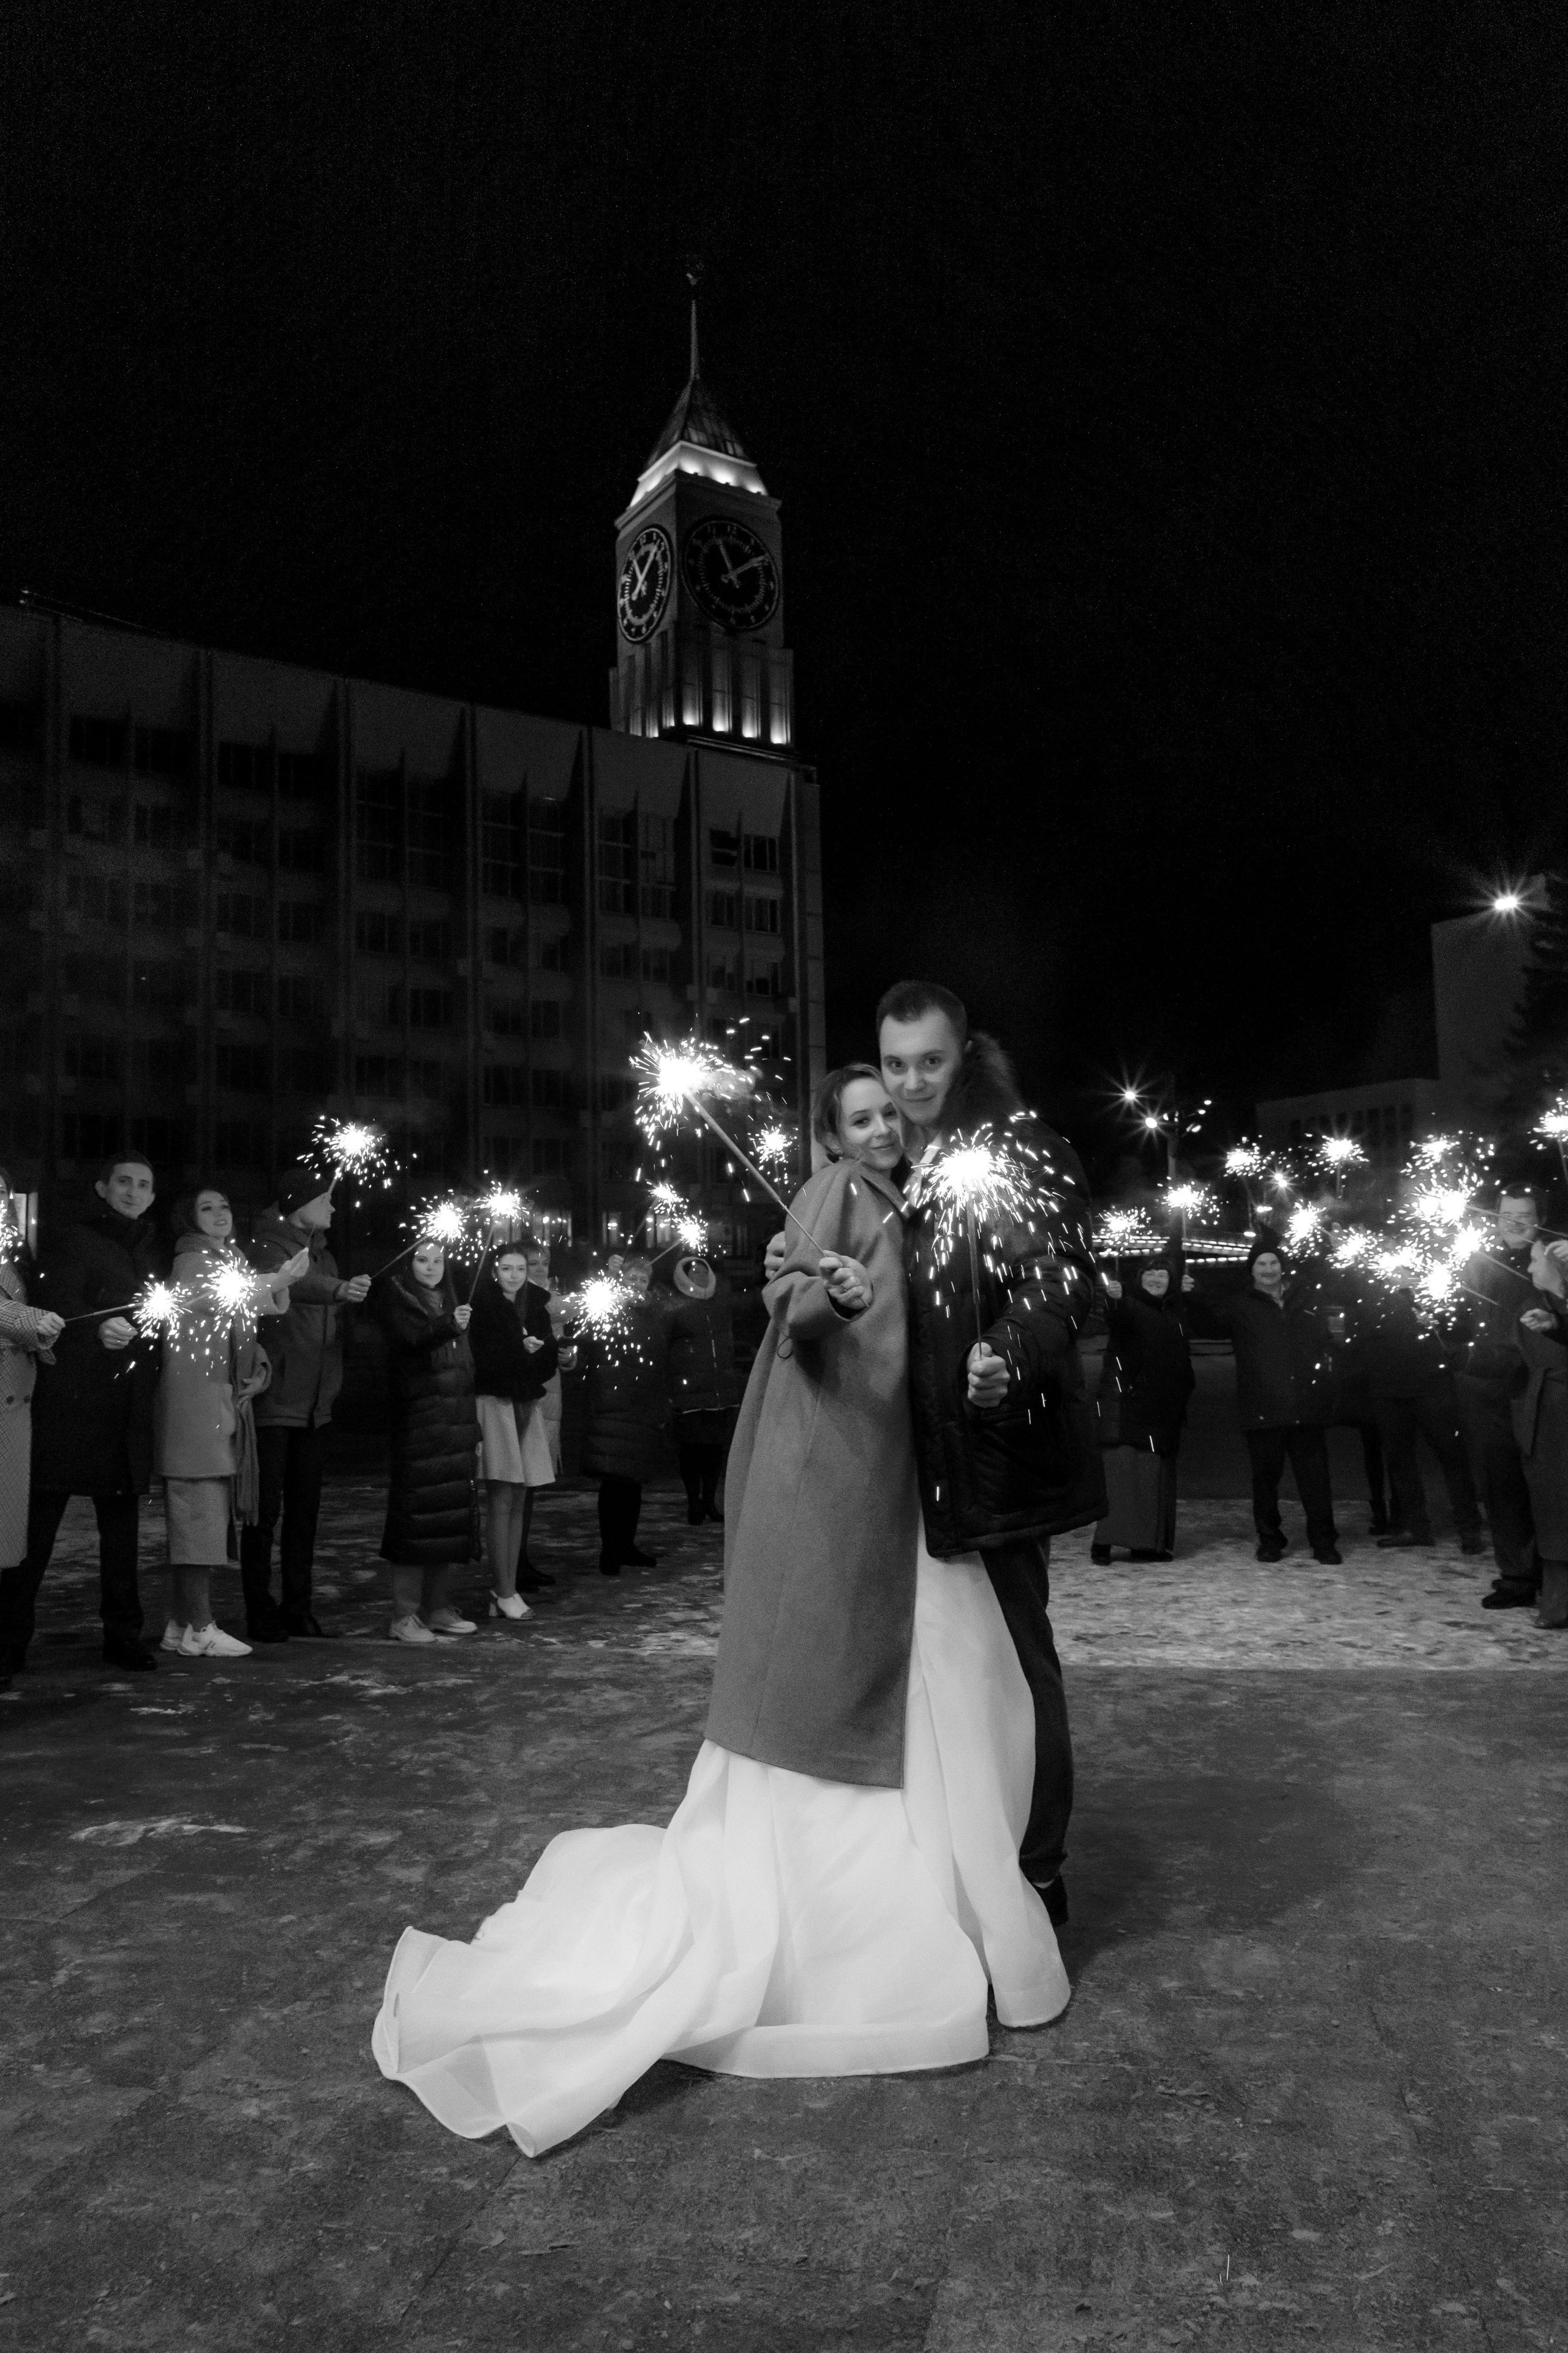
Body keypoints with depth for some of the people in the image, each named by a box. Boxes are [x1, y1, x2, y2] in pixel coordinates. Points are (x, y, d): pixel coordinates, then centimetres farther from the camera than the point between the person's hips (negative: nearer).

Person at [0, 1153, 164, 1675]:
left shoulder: (151, 1254, 17)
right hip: (70, 1403, -5)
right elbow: (55, 1303, -16)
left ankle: (123, 1635, 15)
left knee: (121, 1520, 8)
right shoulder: (79, 1242, -1)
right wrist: (98, 1326, -32)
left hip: (127, 1411, 5)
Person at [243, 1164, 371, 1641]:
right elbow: (285, 1281, -32)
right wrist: (338, 1289, -47)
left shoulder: (322, 1253, 16)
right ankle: (260, 1614, 4)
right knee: (266, 1508, -3)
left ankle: (297, 1607, 19)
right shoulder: (269, 1242, -8)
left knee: (305, 1508, 11)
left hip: (315, 1403, 7)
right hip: (274, 1400, -7)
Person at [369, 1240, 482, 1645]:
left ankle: (438, 1608, 16)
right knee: (417, 1513, -8)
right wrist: (448, 1325, -39)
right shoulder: (396, 1297, 1)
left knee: (452, 1516, 7)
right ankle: (405, 1616, -3)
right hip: (419, 1423, -7)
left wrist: (474, 1430, 17)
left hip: (456, 1428, 7)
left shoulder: (450, 1300, 20)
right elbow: (410, 1337, -21)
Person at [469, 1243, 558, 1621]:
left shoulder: (535, 1307, 12)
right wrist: (520, 1348, -19)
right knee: (500, 1502, -7)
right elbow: (480, 1358, -11)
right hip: (494, 1404, -6)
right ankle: (503, 1593, -2)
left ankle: (508, 1588, 13)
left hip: (526, 1406, 6)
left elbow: (549, 1363, 9)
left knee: (517, 1503, 7)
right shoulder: (483, 1307, -3)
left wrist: (539, 1348, -11)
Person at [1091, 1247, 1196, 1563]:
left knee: (1157, 1474, 8)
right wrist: (1114, 1298, -55)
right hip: (1125, 1404, -6)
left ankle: (1148, 1543, 15)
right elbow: (1117, 1319, -32)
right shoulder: (1130, 1306, -7)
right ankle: (1103, 1541, -13)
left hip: (1161, 1409, 6)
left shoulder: (1174, 1313, 11)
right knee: (1119, 1468, -13)